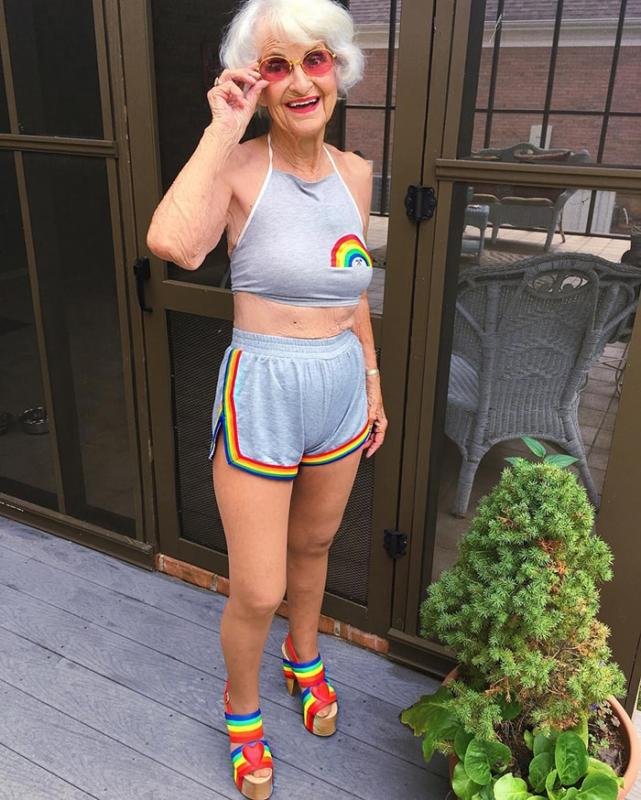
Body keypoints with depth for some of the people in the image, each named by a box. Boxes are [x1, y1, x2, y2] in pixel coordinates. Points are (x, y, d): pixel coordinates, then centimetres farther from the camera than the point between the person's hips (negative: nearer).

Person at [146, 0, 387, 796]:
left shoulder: (355, 172, 3)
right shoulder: (239, 167, -14)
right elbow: (173, 243, -36)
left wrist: (373, 383, 14)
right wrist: (224, 126, -26)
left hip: (341, 391, 5)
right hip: (262, 394, -5)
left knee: (313, 545, 25)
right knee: (257, 592, 6)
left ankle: (304, 659, 54)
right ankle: (241, 706, 38)